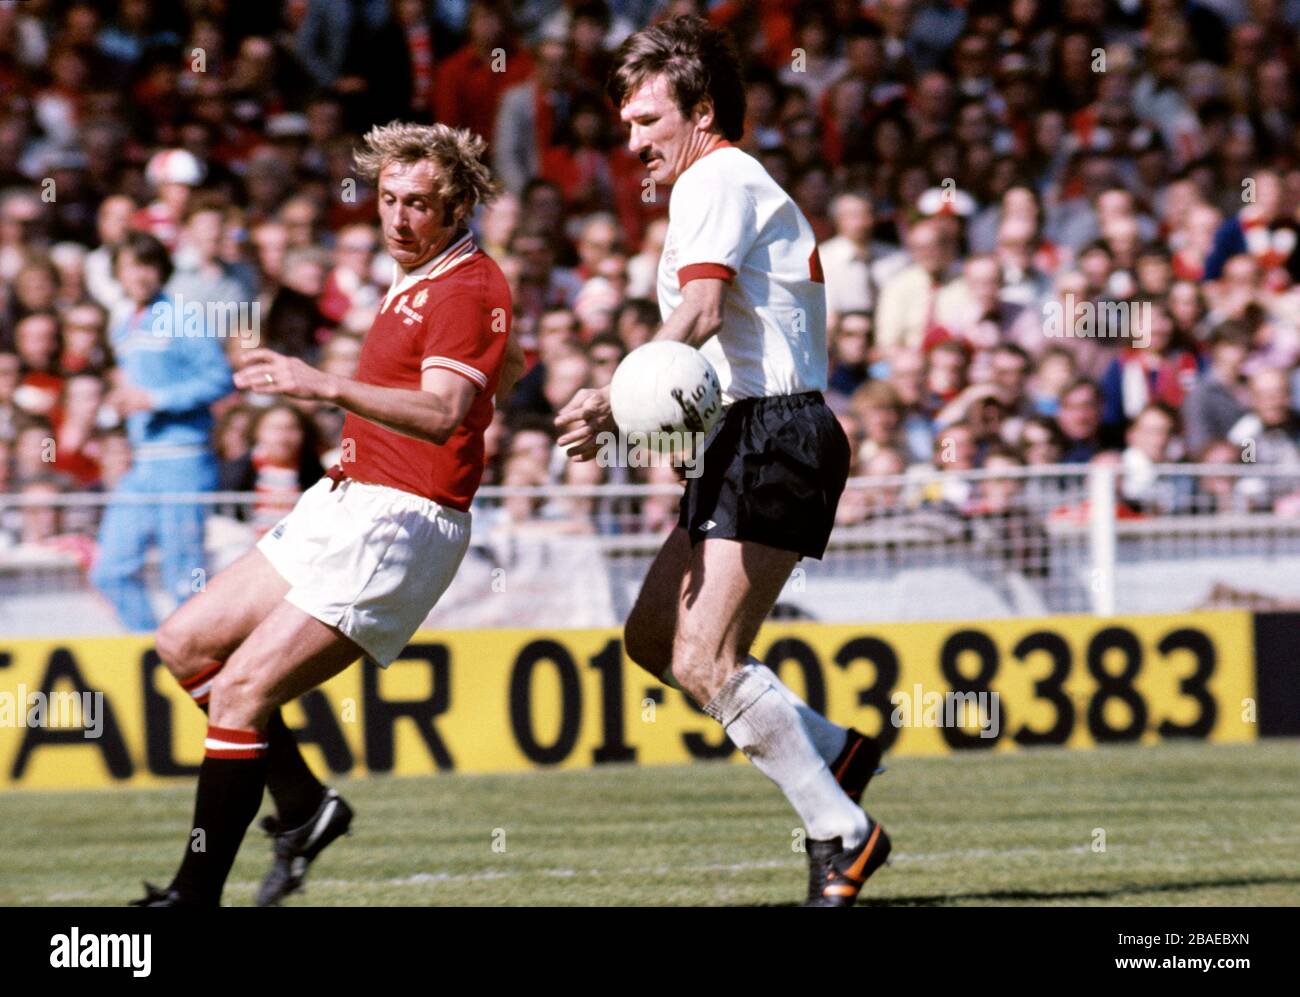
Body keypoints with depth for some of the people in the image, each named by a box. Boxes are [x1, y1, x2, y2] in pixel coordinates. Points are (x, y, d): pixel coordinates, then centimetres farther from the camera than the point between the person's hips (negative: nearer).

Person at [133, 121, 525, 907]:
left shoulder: (467, 289, -15)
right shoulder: (417, 280, 15)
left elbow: (442, 413, -32)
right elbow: (510, 365, 32)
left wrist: (329, 387, -44)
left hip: (397, 526, -10)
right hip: (344, 504, 10)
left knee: (240, 691, -15)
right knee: (187, 643, 12)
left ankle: (197, 894, -10)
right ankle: (304, 807, 18)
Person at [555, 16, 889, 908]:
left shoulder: (718, 181, -8)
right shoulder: (741, 185, 25)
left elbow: (699, 312, -24)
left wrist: (613, 401, -36)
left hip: (772, 436, -11)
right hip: (748, 441, 11)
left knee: (703, 658, -17)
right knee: (653, 637, 12)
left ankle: (842, 831, -12)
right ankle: (834, 750, 14)